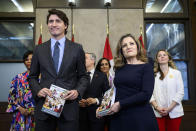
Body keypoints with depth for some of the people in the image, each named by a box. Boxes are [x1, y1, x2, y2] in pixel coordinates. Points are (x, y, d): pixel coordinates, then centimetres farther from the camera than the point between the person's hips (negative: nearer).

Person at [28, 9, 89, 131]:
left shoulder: (77, 48, 4)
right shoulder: (39, 49, 8)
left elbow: (83, 76, 7)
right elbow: (33, 76, 12)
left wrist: (78, 91, -11)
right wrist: (38, 90, -7)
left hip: (69, 106, -1)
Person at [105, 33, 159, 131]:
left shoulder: (146, 67, -3)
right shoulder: (119, 68, 10)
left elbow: (146, 94, -14)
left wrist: (120, 104, -14)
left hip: (140, 118, -4)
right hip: (118, 118, 4)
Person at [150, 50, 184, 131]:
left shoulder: (176, 73, 6)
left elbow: (180, 92, 0)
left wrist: (169, 108, -9)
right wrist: (156, 107, -13)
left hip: (174, 111, 1)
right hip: (158, 112, 0)